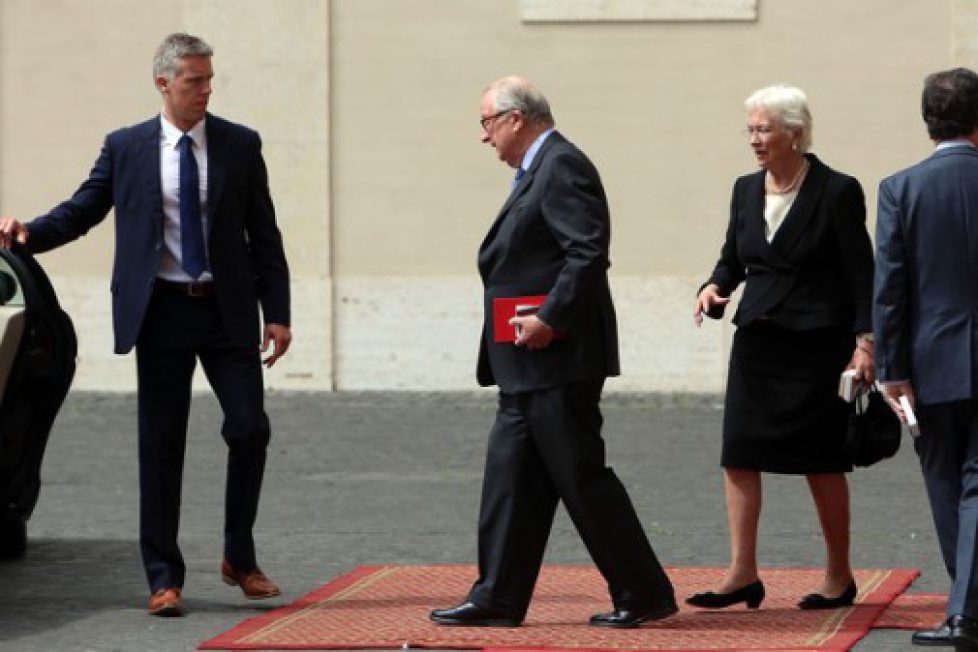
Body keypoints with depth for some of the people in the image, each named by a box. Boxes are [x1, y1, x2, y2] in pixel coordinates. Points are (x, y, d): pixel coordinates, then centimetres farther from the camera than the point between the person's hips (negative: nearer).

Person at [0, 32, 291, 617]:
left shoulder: (240, 145, 5)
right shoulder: (126, 148, 4)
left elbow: (264, 234, 6)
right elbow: (82, 210, 5)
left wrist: (277, 314, 1)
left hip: (227, 310, 1)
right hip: (161, 311, -1)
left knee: (250, 428, -6)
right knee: (161, 444, 2)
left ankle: (240, 558, 13)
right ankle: (164, 578, 7)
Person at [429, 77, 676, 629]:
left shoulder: (563, 166, -13)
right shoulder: (539, 170, 18)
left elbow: (590, 251, -22)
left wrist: (551, 319, -24)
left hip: (559, 359, -10)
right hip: (529, 365, 10)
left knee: (582, 477, -5)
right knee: (510, 477, 9)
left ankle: (646, 595, 2)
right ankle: (498, 599, 13)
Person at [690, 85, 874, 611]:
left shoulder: (837, 192, -8)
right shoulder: (746, 190, 9)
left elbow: (860, 272, -7)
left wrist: (863, 340, -13)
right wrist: (715, 288, -4)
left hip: (816, 344, -5)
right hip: (758, 340, 5)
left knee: (822, 461, 2)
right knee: (738, 453, -3)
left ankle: (839, 577, 13)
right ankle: (742, 574, 1)